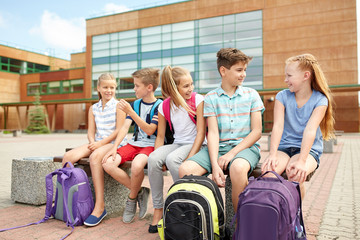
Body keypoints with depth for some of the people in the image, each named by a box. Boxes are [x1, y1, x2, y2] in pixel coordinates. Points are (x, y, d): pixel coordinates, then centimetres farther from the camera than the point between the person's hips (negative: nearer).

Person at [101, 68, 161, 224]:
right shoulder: (135, 104, 13)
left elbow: (150, 130, -16)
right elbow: (125, 126, 6)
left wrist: (130, 112, -22)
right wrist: (115, 147, -7)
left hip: (150, 145, -6)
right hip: (133, 144, 6)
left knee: (136, 165, -38)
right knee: (108, 164, -18)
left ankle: (132, 199, -6)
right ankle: (139, 192, -3)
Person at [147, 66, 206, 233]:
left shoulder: (198, 100, -8)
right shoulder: (164, 107, 3)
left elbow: (201, 132, -12)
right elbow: (160, 136, 7)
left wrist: (189, 157, -22)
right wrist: (157, 157, -10)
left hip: (194, 144, -4)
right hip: (176, 144, 4)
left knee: (172, 159, -33)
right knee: (153, 158, -25)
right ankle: (158, 209, -13)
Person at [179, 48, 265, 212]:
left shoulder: (251, 95, 8)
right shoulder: (210, 98, 7)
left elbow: (256, 131, 2)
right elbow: (213, 133, -2)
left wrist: (232, 153, -12)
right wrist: (215, 165, -17)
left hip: (245, 146, -1)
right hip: (218, 147, 2)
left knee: (238, 167, -37)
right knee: (185, 170, -24)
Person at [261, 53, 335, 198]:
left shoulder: (320, 100, -4)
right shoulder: (282, 96, 3)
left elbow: (310, 130, -18)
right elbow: (278, 126, -10)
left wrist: (301, 160, -32)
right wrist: (272, 154, -25)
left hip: (308, 149, -2)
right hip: (283, 147, 2)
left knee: (296, 174, -34)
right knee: (268, 171, -30)